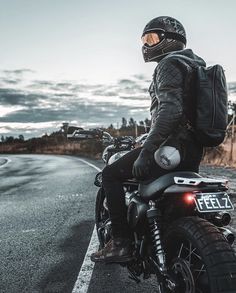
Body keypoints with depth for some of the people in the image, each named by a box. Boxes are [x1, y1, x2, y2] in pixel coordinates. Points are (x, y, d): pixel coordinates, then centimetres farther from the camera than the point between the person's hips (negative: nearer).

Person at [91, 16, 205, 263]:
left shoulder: (169, 64, -9)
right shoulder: (195, 64, 21)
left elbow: (170, 109, -25)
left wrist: (145, 152, -26)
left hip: (172, 146, -10)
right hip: (194, 151, 10)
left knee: (110, 175, -5)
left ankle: (121, 243, -8)